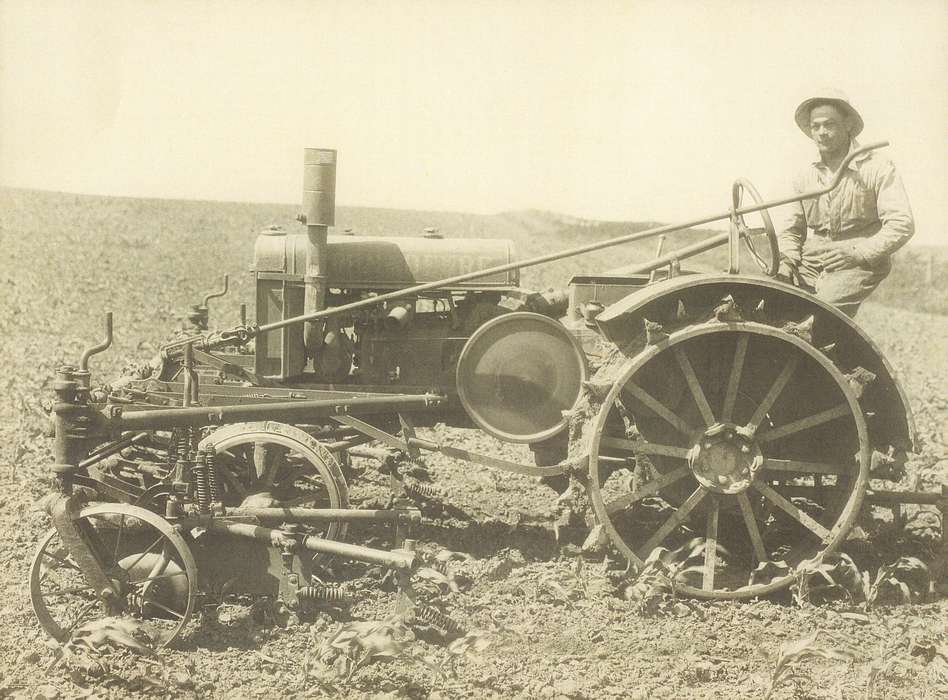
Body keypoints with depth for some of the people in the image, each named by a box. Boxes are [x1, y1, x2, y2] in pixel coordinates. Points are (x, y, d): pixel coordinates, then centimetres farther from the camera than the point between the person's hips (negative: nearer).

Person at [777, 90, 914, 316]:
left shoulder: (877, 168, -2)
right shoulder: (805, 178, 14)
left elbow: (902, 224, -10)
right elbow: (792, 230, 22)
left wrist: (858, 253, -21)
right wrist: (786, 260, 1)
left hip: (858, 265, -5)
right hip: (810, 265, 5)